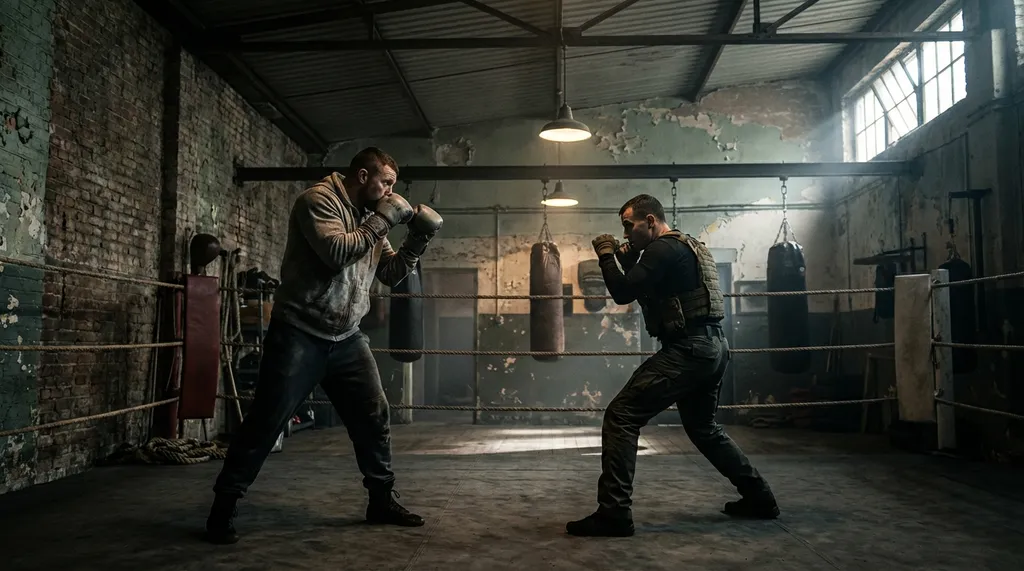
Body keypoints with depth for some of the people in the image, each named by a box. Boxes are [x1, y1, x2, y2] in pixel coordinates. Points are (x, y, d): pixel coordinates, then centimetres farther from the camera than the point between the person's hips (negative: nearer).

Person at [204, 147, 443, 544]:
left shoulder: (370, 216, 12)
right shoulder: (318, 200, -10)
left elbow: (392, 275, 13)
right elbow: (337, 252, -25)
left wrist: (417, 241, -1)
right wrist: (382, 221, -17)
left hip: (347, 338, 7)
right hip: (299, 334, -7)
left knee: (374, 416, 6)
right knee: (265, 422, -2)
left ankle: (382, 500, 20)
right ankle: (224, 507, 11)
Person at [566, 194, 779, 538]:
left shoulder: (663, 249, -9)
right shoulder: (687, 246, 22)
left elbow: (623, 293, -17)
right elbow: (651, 294, 28)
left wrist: (606, 256, -2)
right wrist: (628, 260, 17)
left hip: (686, 350, -11)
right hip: (712, 347, 11)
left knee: (621, 417, -10)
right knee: (702, 426, 27)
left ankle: (614, 513, -11)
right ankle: (759, 497, 32)